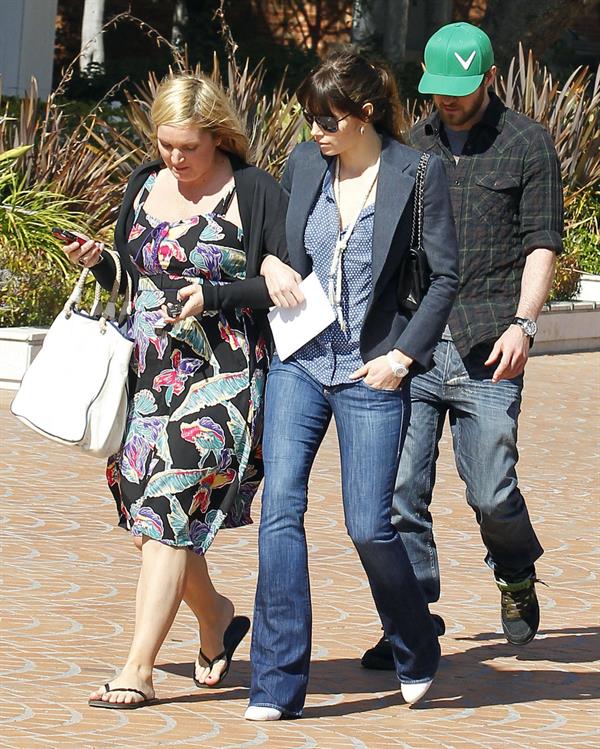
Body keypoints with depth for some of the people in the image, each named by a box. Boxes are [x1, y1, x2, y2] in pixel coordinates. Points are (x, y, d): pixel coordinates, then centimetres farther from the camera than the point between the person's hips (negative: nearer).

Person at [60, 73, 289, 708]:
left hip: (223, 376, -6)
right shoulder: (145, 186, 12)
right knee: (148, 514, 6)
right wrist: (97, 262, 0)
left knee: (168, 510, -13)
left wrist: (216, 295, -15)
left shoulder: (255, 192, -4)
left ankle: (138, 668, -13)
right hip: (148, 371, 6)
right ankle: (217, 620, 31)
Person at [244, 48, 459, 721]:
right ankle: (277, 685, -6)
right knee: (279, 508, -9)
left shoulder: (416, 173, -6)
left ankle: (417, 654, 24)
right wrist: (269, 262, -1)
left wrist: (403, 355, -9)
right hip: (299, 364, 3)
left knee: (369, 526, -4)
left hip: (372, 371, -3)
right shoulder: (304, 163, 4)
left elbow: (444, 276, -3)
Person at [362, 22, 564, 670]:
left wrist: (522, 323, -14)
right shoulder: (413, 146, 16)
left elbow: (541, 244, 0)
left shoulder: (526, 144, 4)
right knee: (400, 490, -5)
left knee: (491, 491, -5)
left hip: (486, 350, -3)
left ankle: (516, 577, 25)